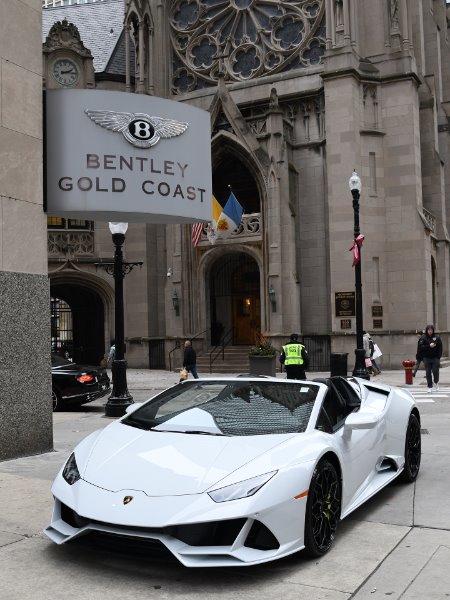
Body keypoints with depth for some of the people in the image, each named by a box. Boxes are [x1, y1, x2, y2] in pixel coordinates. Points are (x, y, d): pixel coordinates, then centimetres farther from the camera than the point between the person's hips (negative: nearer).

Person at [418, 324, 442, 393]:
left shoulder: (437, 338, 2)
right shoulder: (423, 338, 1)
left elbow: (440, 348, 2)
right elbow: (420, 347, -8)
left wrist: (438, 357, -7)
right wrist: (429, 346, -19)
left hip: (435, 358, 0)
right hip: (427, 358, 0)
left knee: (435, 371, -5)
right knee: (428, 373, 1)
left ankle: (436, 382, 25)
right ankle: (430, 387, 11)